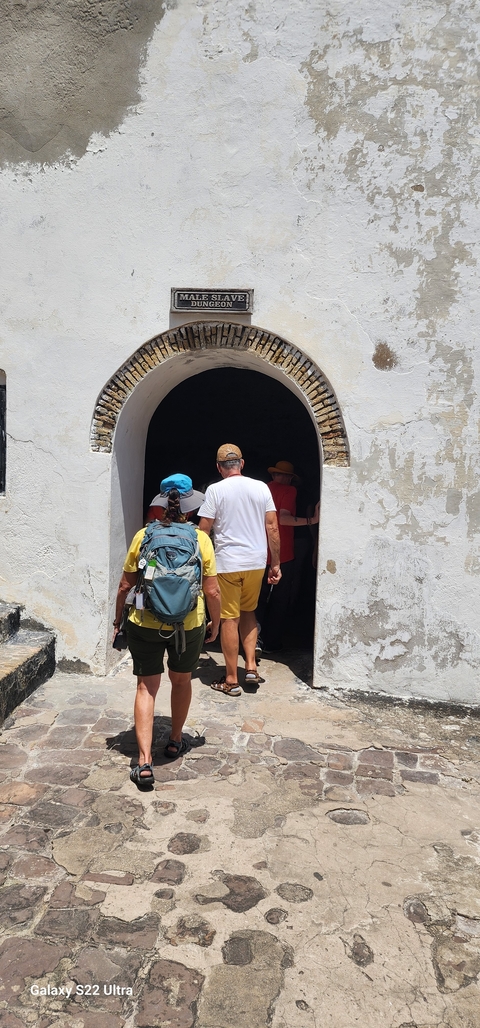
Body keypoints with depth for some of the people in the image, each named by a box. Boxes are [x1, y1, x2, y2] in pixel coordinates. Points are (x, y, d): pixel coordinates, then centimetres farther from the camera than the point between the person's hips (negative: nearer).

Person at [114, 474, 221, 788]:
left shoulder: (143, 536, -5)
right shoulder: (200, 539, -7)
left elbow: (126, 585, -2)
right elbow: (212, 591, -6)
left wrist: (118, 618, 14)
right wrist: (215, 623, 10)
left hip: (144, 624, 0)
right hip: (188, 625, 1)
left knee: (146, 687, 8)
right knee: (182, 681, 22)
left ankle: (144, 761, 2)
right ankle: (175, 741, 39)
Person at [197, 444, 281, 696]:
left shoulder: (215, 490, -5)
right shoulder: (261, 488, 3)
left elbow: (203, 530, -6)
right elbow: (272, 528, 2)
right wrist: (275, 564, 8)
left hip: (227, 563, -4)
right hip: (256, 562, 4)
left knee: (229, 619, 4)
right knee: (248, 612, 22)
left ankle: (231, 680, 12)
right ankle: (251, 666, 16)